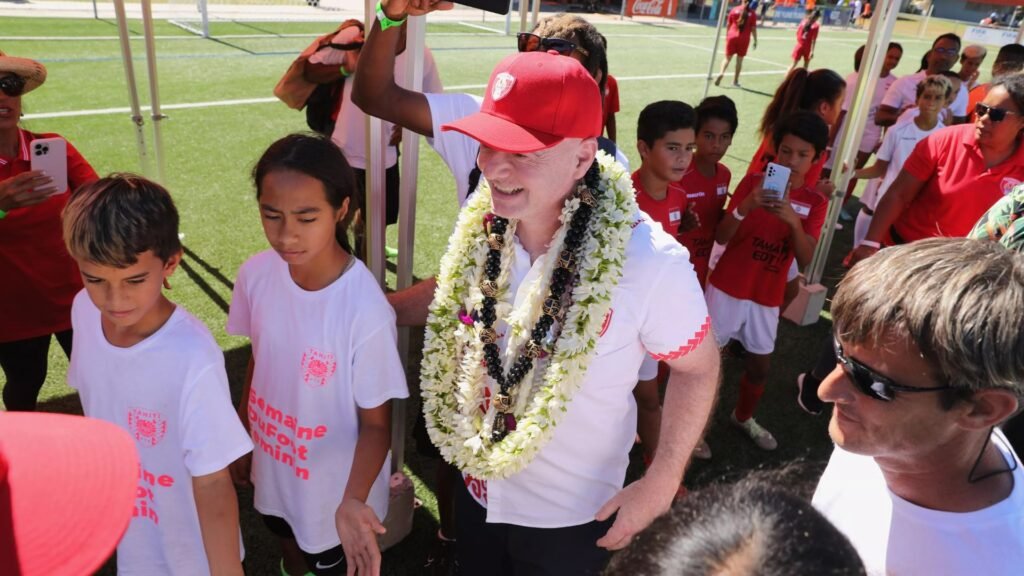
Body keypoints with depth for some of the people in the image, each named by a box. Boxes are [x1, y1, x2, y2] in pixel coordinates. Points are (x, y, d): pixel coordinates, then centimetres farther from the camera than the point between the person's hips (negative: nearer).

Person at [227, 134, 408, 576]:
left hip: (334, 490, -4)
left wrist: (352, 501, -35)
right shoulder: (256, 275, -17)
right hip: (274, 470, 5)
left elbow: (376, 423, -21)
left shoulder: (365, 310, -33)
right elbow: (258, 361, 0)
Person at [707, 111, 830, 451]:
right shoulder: (754, 182, -7)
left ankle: (743, 418, 41)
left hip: (768, 298, 3)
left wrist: (794, 220, -27)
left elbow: (806, 260, -12)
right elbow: (720, 237, -13)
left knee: (760, 366, 15)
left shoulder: (815, 202, 0)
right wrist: (745, 207, -30)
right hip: (727, 289, -3)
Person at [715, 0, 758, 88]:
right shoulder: (753, 14, -2)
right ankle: (735, 81, 14)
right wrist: (755, 41, 4)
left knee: (728, 58, 9)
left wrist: (727, 36, 15)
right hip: (744, 39, -1)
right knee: (739, 60, 10)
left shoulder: (734, 10, 1)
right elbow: (753, 29, -4)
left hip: (732, 37, 1)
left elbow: (728, 24, 4)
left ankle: (721, 73, -16)